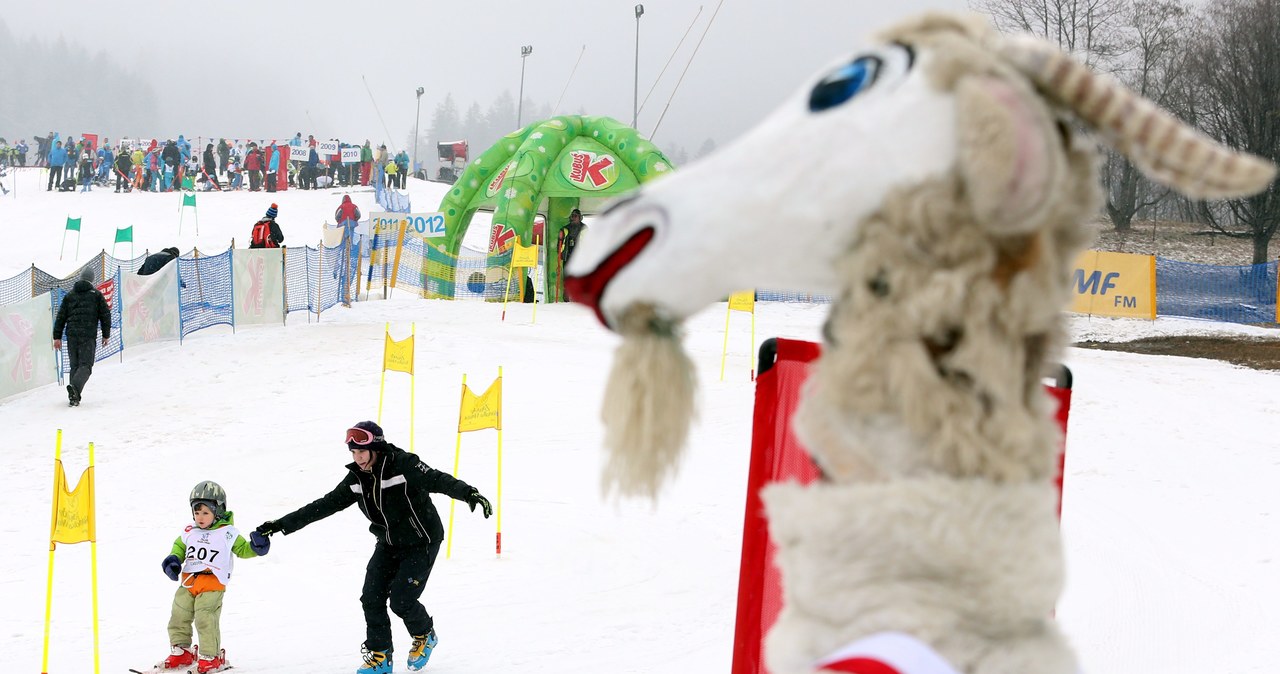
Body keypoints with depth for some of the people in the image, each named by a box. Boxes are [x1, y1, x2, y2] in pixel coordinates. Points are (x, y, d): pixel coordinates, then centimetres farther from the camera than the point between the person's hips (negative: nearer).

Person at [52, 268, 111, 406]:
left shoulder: (69, 295, 14)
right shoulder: (96, 295, 5)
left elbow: (60, 317, 12)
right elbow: (105, 315, 4)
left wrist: (57, 337, 14)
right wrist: (106, 335, 12)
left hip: (71, 335, 3)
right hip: (88, 336, -3)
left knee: (75, 366, 12)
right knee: (86, 365, -5)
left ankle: (73, 396, 3)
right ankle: (75, 387, -32)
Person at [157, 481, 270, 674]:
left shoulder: (227, 533, -1)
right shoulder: (189, 533, 11)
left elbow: (243, 550, 5)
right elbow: (179, 548, 24)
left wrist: (256, 547, -14)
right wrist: (173, 559, 4)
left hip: (213, 584, -6)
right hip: (188, 582, 6)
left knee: (206, 619, -13)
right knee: (178, 616, 9)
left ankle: (211, 657, 0)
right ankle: (181, 652, 25)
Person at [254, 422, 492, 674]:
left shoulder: (405, 465, -23)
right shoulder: (357, 478, -3)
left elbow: (438, 480, -31)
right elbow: (325, 505, 2)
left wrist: (468, 492, -51)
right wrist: (284, 524, 0)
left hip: (421, 542, -6)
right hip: (389, 544, 6)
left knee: (401, 600, -12)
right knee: (372, 598, -4)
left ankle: (424, 635, 19)